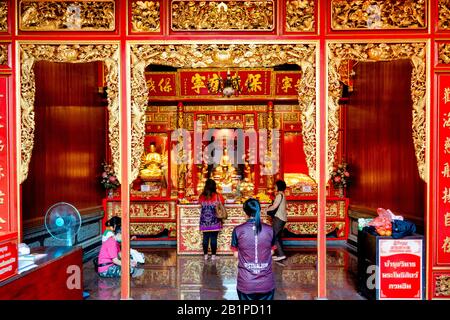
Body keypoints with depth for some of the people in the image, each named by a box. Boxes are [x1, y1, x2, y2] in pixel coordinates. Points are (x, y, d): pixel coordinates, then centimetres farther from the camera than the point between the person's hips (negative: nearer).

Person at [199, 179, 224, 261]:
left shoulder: (202, 196, -2)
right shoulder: (218, 196, -9)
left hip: (204, 221, 2)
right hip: (214, 221, -2)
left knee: (205, 238, 11)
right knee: (213, 238, 5)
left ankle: (205, 255, 17)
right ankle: (213, 255, 11)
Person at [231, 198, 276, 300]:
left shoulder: (238, 230, -9)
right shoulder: (269, 230, -5)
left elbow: (236, 255, 0)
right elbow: (271, 252, 5)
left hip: (246, 284, -1)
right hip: (266, 283, 1)